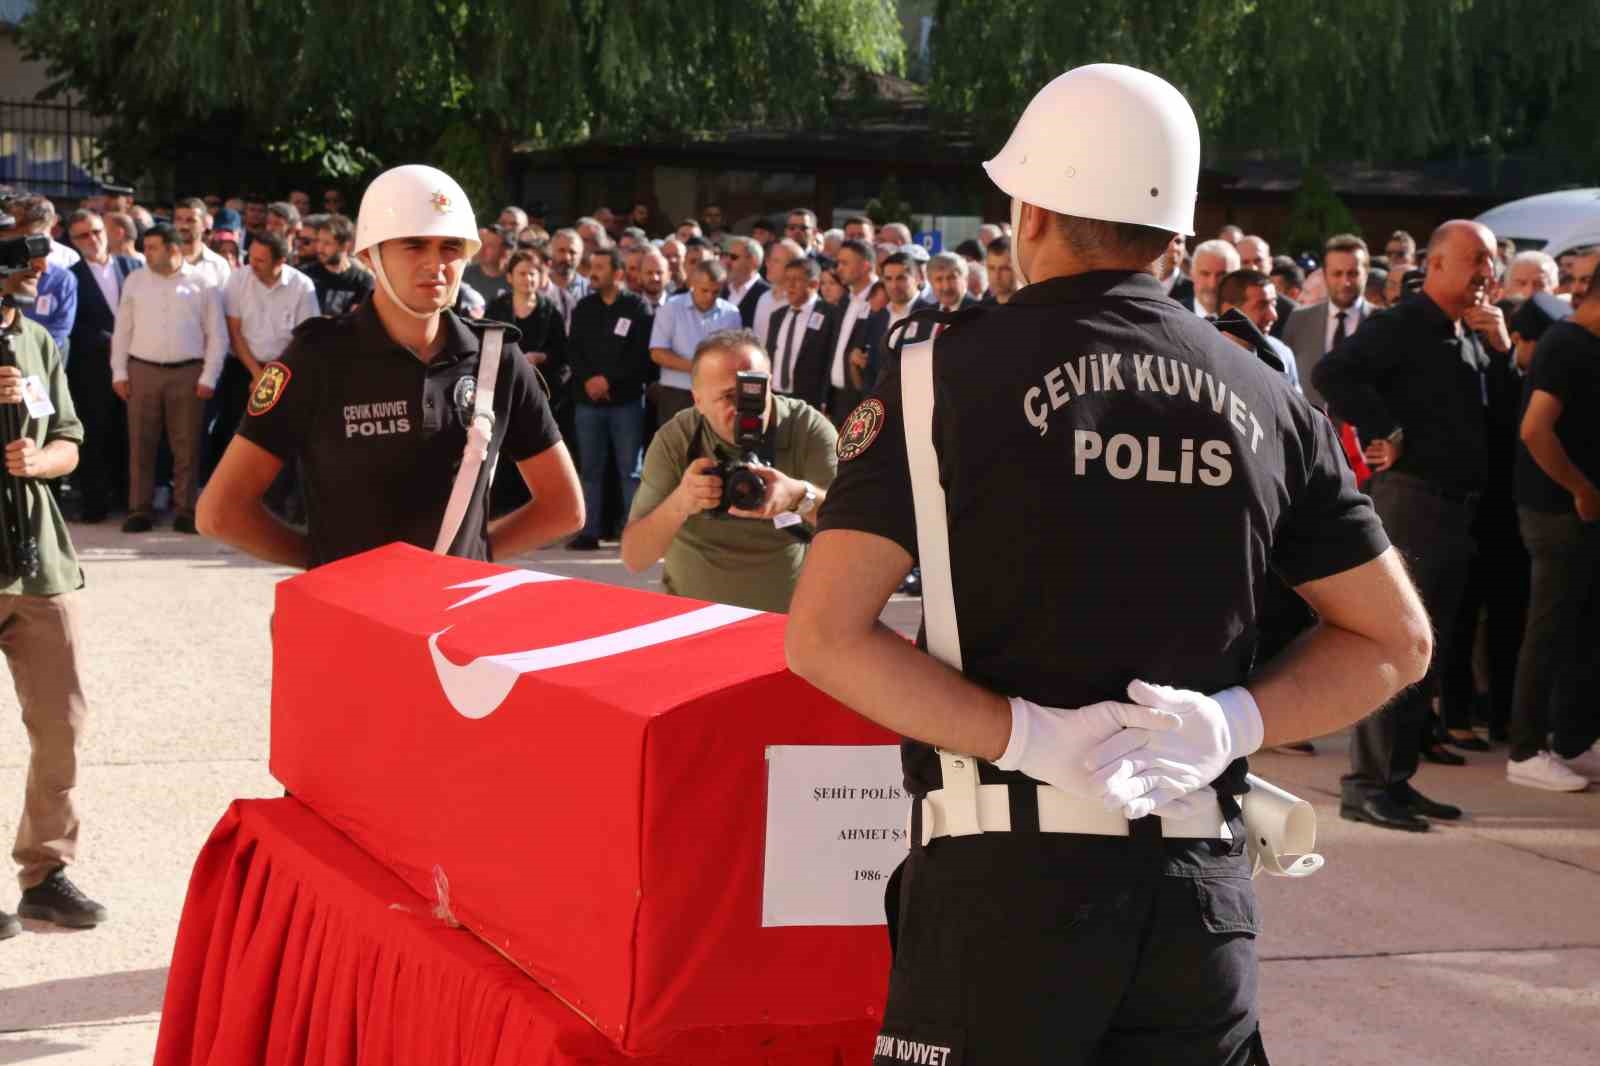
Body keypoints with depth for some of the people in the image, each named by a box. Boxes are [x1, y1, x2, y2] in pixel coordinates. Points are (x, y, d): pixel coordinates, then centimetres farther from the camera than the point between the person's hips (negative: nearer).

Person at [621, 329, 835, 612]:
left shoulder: (809, 428, -10)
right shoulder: (674, 441, -7)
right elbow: (633, 559, -10)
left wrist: (801, 497, -37)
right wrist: (679, 504, -31)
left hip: (788, 614, -1)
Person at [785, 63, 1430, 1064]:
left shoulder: (951, 374, -4)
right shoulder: (1267, 399, 6)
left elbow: (823, 635, -11)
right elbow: (1396, 639, 11)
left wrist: (1033, 738, -13)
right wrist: (1234, 721, -2)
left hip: (1012, 871, -3)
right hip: (1203, 884, 3)